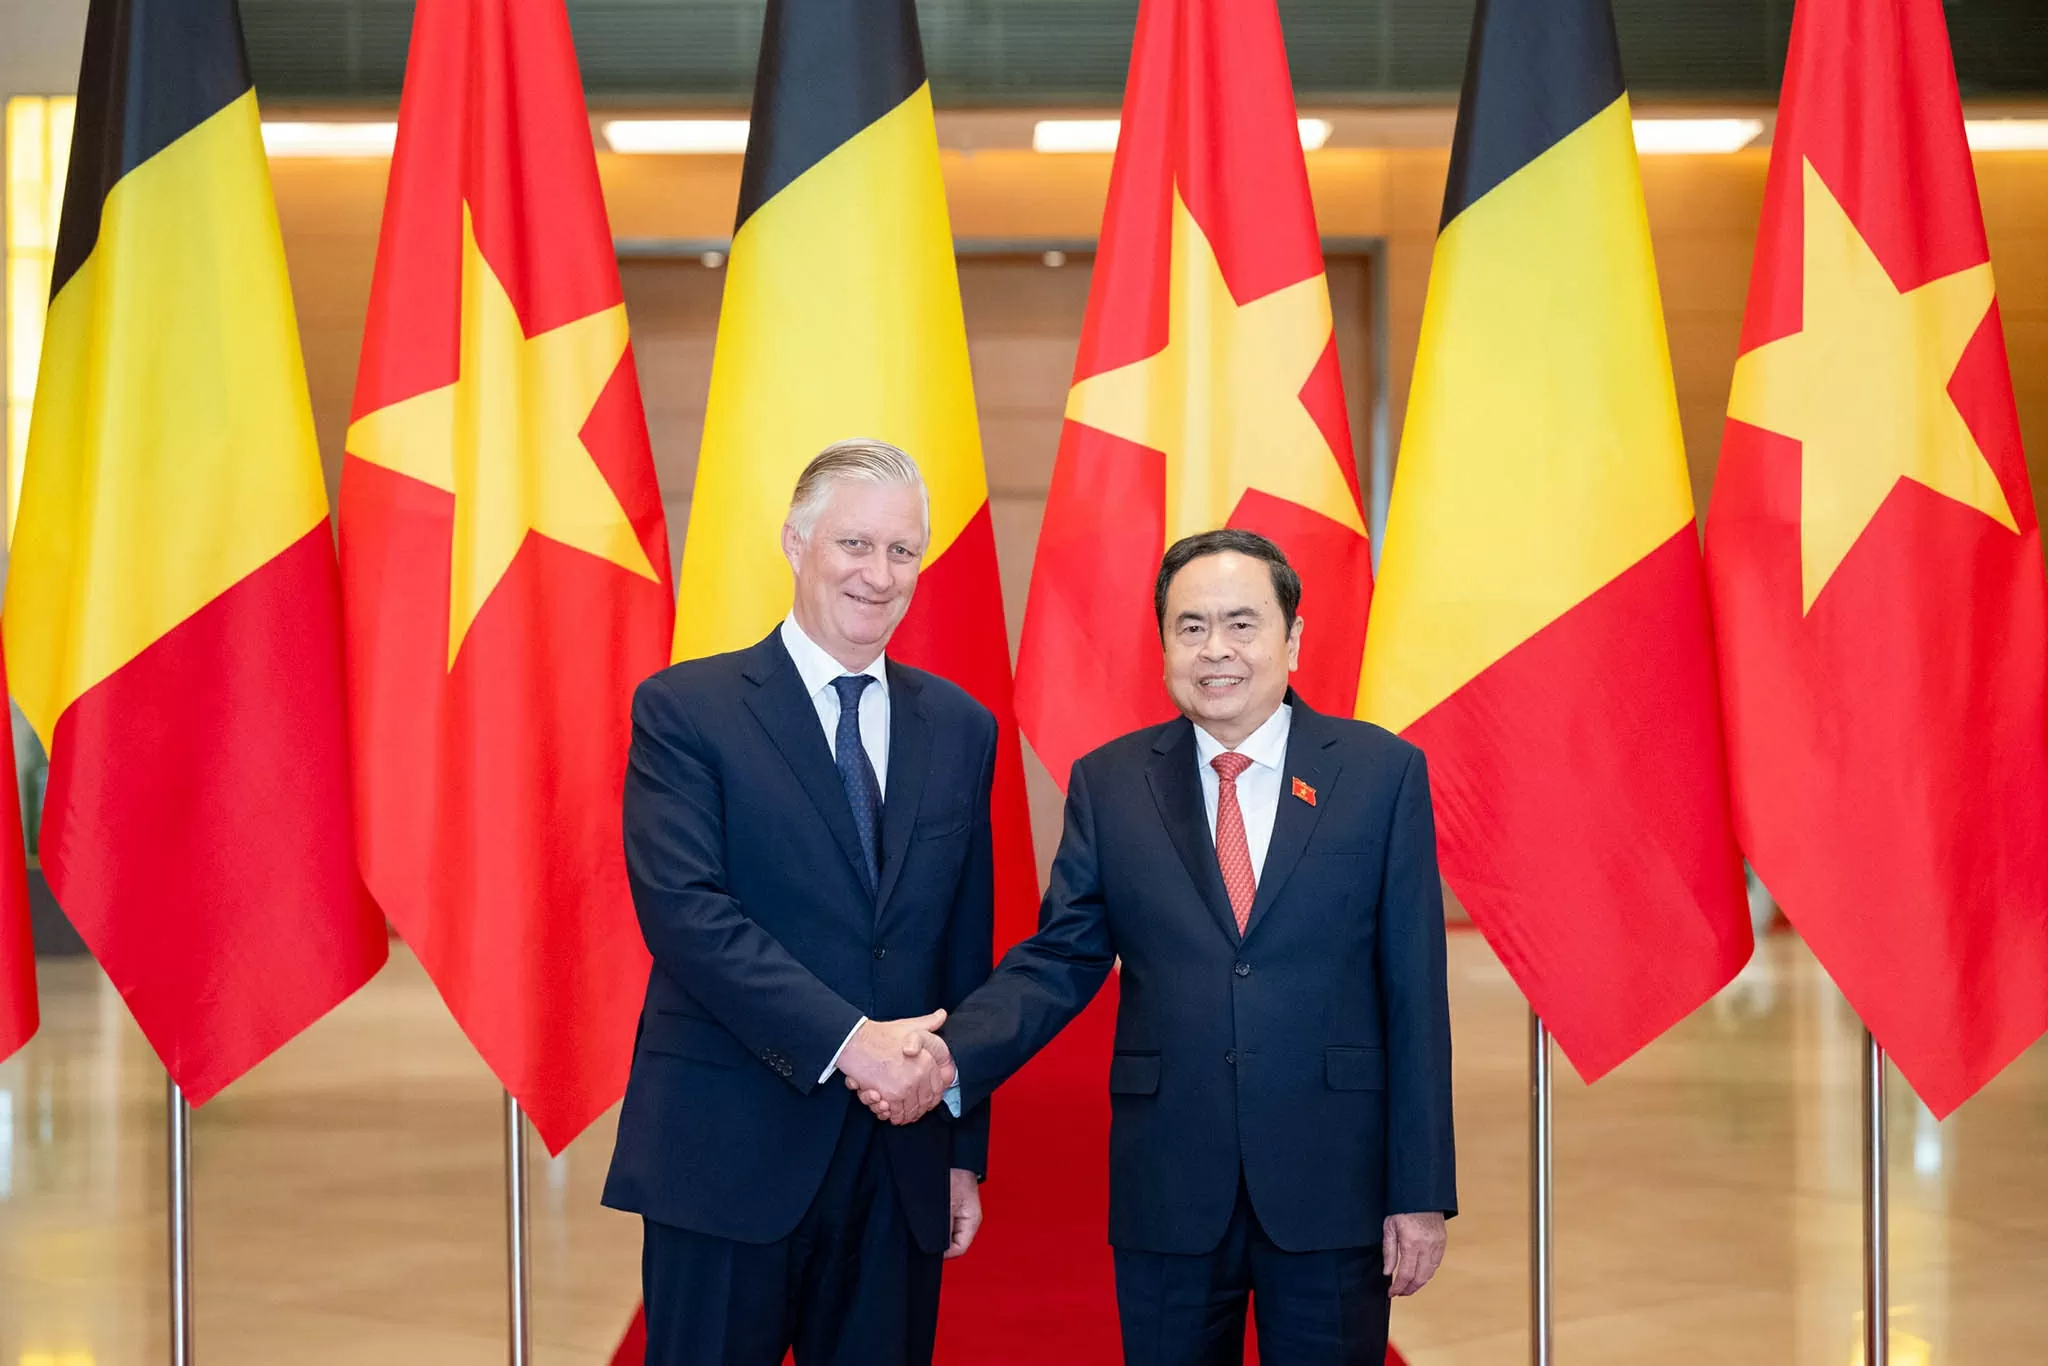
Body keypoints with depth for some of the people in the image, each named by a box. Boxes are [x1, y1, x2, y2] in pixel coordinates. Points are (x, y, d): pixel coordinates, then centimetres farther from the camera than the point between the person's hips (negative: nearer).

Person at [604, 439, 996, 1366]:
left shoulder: (960, 728, 10)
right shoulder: (685, 708, -4)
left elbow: (967, 949, 12)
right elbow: (681, 908, -16)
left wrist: (965, 1150, 11)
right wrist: (847, 1039, -22)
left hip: (902, 1164, 4)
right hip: (731, 1152, -4)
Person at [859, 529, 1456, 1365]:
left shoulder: (1382, 772, 0)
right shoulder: (1109, 784, 4)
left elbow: (1413, 989, -1)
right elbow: (1059, 960, 3)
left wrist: (1421, 1193, -3)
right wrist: (948, 1060, -16)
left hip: (1332, 1191, -1)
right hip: (1166, 1195, 1)